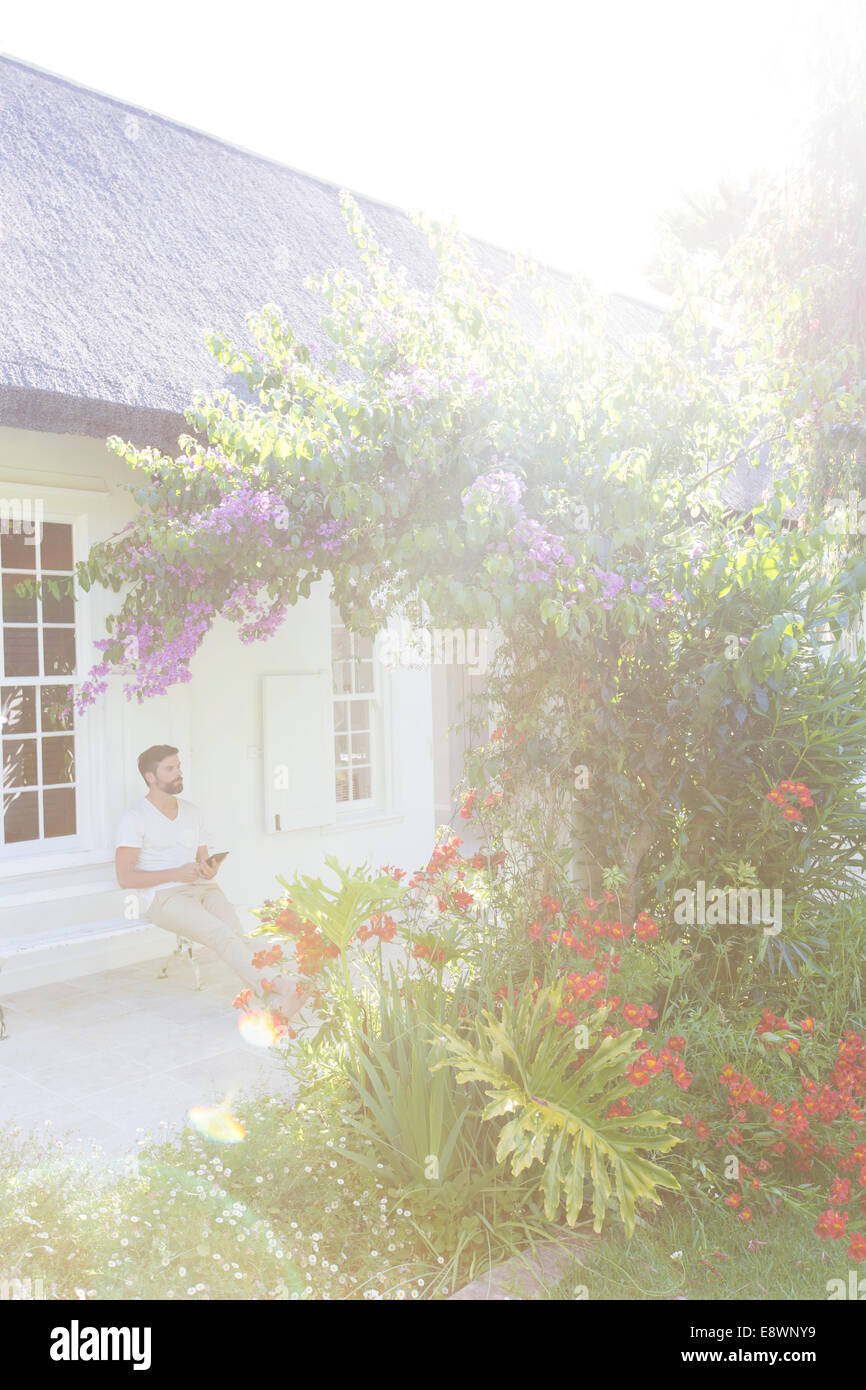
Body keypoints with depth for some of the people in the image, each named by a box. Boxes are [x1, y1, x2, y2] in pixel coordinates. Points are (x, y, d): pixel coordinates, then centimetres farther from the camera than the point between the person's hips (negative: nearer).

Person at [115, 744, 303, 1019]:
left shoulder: (192, 812, 21)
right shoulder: (135, 818, 1)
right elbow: (125, 877, -7)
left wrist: (210, 871, 1)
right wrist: (176, 874, -14)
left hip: (202, 888, 5)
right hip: (164, 897, -5)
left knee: (235, 931, -27)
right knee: (220, 933, -32)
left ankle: (277, 1001, -43)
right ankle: (274, 990, -44)